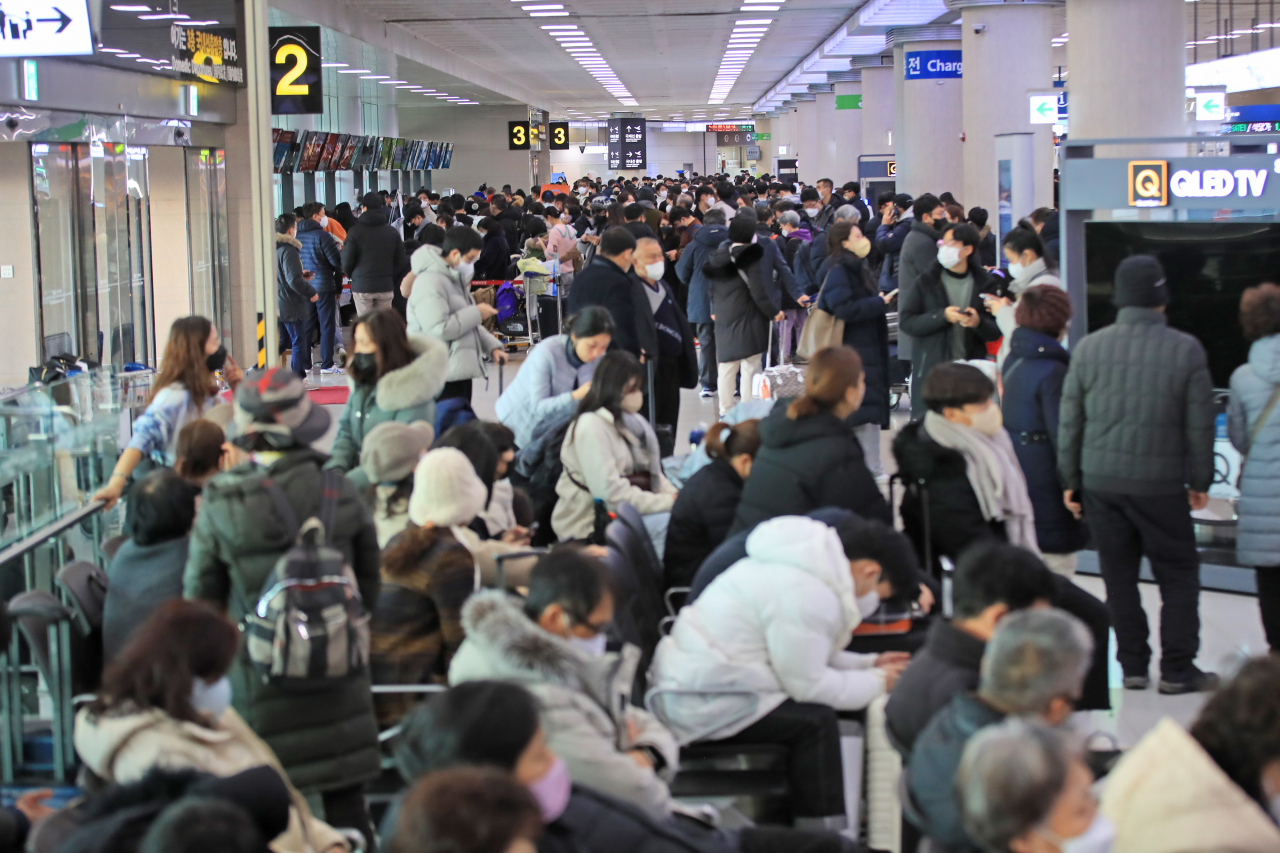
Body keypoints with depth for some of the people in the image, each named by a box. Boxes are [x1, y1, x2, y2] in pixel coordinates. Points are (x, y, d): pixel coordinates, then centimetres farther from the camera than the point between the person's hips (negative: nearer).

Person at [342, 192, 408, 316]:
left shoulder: (355, 231, -7)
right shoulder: (393, 232, 3)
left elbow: (347, 260, -5)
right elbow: (401, 260, 6)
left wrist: (350, 275, 15)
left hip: (362, 286, -2)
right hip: (386, 287, 2)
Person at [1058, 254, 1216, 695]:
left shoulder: (1088, 348, 0)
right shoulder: (1186, 350, -7)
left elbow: (1069, 422, 4)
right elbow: (1199, 425, -2)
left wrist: (1071, 480, 12)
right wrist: (1200, 481, 10)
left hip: (1101, 481, 3)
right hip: (1160, 485, -3)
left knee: (1119, 577, 11)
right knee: (1179, 576, 9)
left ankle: (1133, 666, 15)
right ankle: (1177, 670, 10)